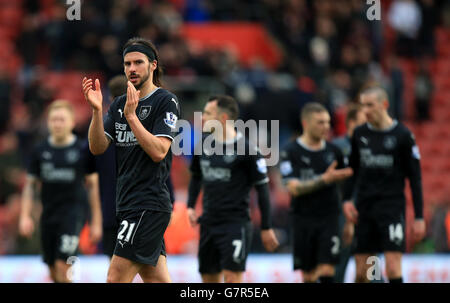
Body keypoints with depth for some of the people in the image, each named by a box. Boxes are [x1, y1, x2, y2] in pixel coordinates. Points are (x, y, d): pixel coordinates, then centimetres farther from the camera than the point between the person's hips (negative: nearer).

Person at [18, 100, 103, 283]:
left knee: (62, 266, -17)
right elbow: (30, 185, 11)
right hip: (48, 213, 4)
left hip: (73, 211, -4)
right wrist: (25, 216, 0)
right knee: (53, 271, 8)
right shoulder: (40, 151, 5)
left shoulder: (82, 150, -2)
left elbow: (93, 185, 2)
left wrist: (96, 222, 0)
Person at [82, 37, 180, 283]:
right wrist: (96, 110, -9)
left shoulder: (166, 101, -5)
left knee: (116, 278, -13)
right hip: (128, 205, 8)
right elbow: (97, 148, 5)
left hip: (149, 205, -8)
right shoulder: (120, 104, 15)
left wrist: (131, 115, -20)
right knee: (157, 280, 8)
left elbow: (158, 151, -16)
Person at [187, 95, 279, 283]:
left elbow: (262, 187, -6)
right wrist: (191, 206, 10)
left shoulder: (245, 148, -10)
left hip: (235, 223, -7)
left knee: (232, 279, -14)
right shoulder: (204, 144, 7)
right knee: (209, 279, 10)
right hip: (209, 223, 7)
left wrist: (266, 227, -5)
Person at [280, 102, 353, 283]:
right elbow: (294, 188, -15)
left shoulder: (333, 151, 7)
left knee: (326, 271, -11)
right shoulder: (290, 153, -4)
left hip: (329, 220, 1)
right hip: (303, 220, -1)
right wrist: (324, 180, -24)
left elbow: (345, 180, 20)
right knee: (308, 275, 6)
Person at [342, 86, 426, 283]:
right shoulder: (359, 134, 8)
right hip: (364, 208, 4)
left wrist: (419, 217, -5)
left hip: (392, 207, -4)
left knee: (393, 269, -13)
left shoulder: (402, 135, -5)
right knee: (361, 272, 4)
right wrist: (347, 199, 2)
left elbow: (415, 178, -2)